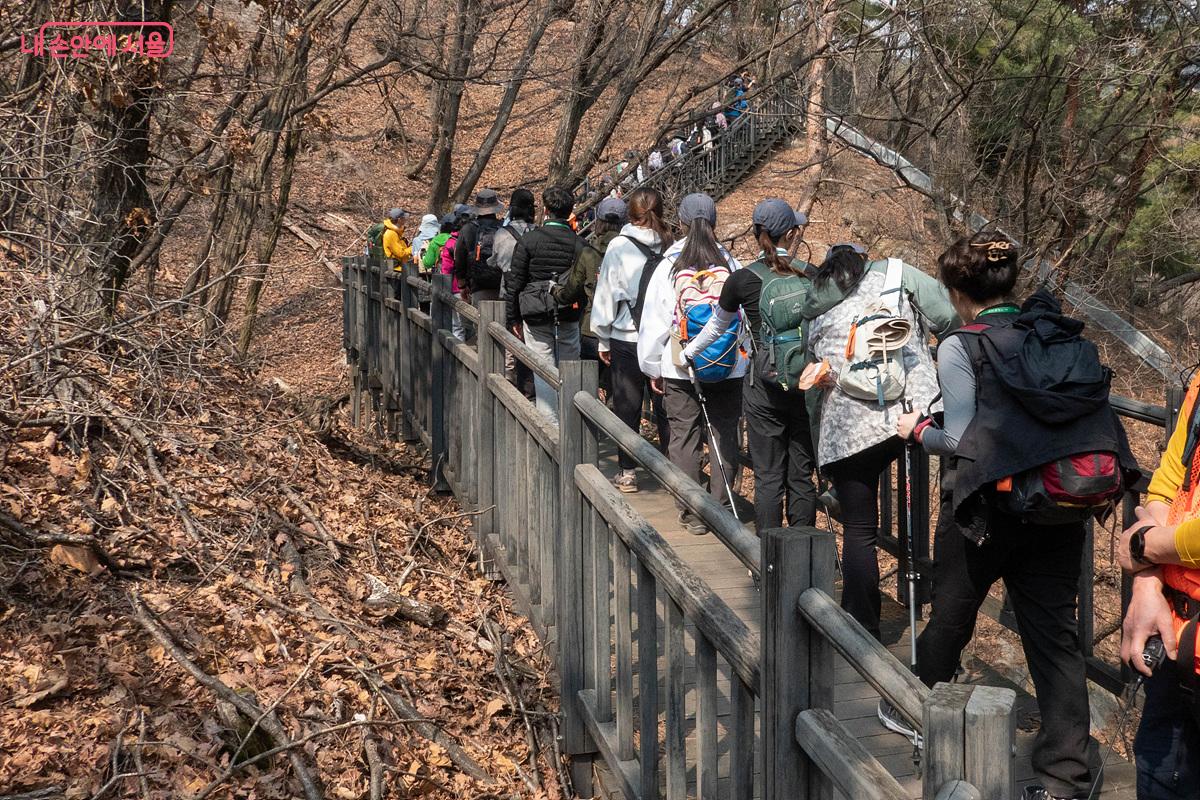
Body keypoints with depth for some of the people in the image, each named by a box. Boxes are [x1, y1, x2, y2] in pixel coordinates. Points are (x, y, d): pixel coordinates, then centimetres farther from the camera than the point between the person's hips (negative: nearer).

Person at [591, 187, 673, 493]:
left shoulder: (619, 246, -9)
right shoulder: (672, 246, -3)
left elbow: (606, 294, -4)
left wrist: (603, 339, 5)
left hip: (627, 338, -2)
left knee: (627, 406, 7)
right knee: (665, 406, 11)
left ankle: (627, 472, 12)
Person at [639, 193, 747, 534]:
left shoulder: (669, 267, -7)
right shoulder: (730, 265, -4)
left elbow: (653, 321, -1)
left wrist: (653, 368, 9)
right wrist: (744, 356, 11)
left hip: (680, 368, -1)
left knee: (684, 436, 6)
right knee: (725, 435, 10)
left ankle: (693, 513, 9)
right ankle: (720, 507, 13)